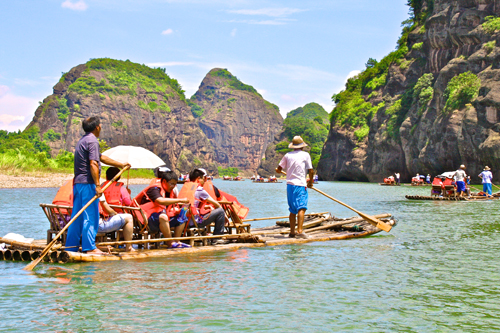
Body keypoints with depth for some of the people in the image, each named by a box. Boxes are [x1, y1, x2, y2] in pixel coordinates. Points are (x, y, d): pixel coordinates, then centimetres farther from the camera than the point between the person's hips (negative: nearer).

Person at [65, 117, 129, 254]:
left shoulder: (83, 140, 23)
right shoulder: (92, 141, -10)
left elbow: (102, 157, 31)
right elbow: (93, 164, -20)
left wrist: (121, 165, 36)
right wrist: (97, 185, -22)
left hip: (77, 182, 10)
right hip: (87, 183, -10)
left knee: (77, 216, 11)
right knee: (90, 216, -7)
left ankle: (71, 245, 14)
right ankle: (89, 247, -6)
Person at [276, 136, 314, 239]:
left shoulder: (287, 155, 9)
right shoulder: (305, 155, 0)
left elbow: (278, 169, 14)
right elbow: (311, 171, -1)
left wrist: (278, 170, 38)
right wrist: (310, 182, 15)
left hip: (289, 185, 5)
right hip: (300, 184, -5)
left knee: (292, 210, 14)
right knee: (301, 208, -11)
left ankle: (292, 232, 18)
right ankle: (299, 231, -24)